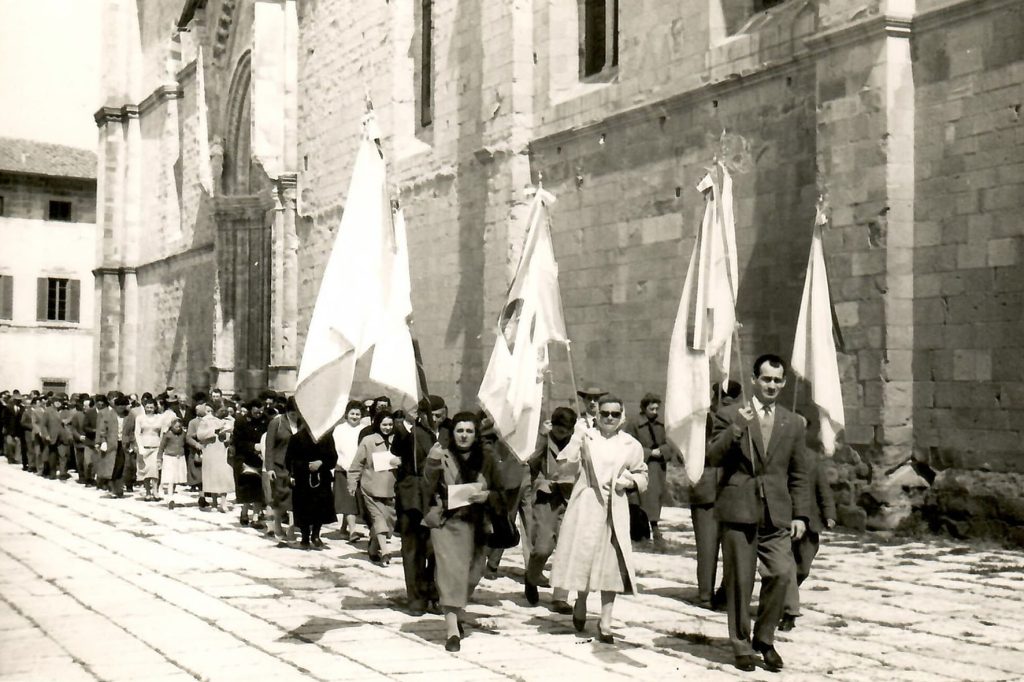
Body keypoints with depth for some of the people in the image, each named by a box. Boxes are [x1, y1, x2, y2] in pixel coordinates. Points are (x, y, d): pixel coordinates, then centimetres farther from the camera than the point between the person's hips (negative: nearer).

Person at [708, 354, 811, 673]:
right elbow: (712, 458, -6)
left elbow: (799, 475, 14)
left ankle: (765, 640, 9)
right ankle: (741, 646, 17)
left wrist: (800, 515, 5)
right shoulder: (729, 416, 4)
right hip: (739, 510, -2)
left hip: (777, 514, 2)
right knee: (739, 582, 2)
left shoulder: (793, 423, 13)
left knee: (782, 574, -11)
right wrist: (737, 427, -16)